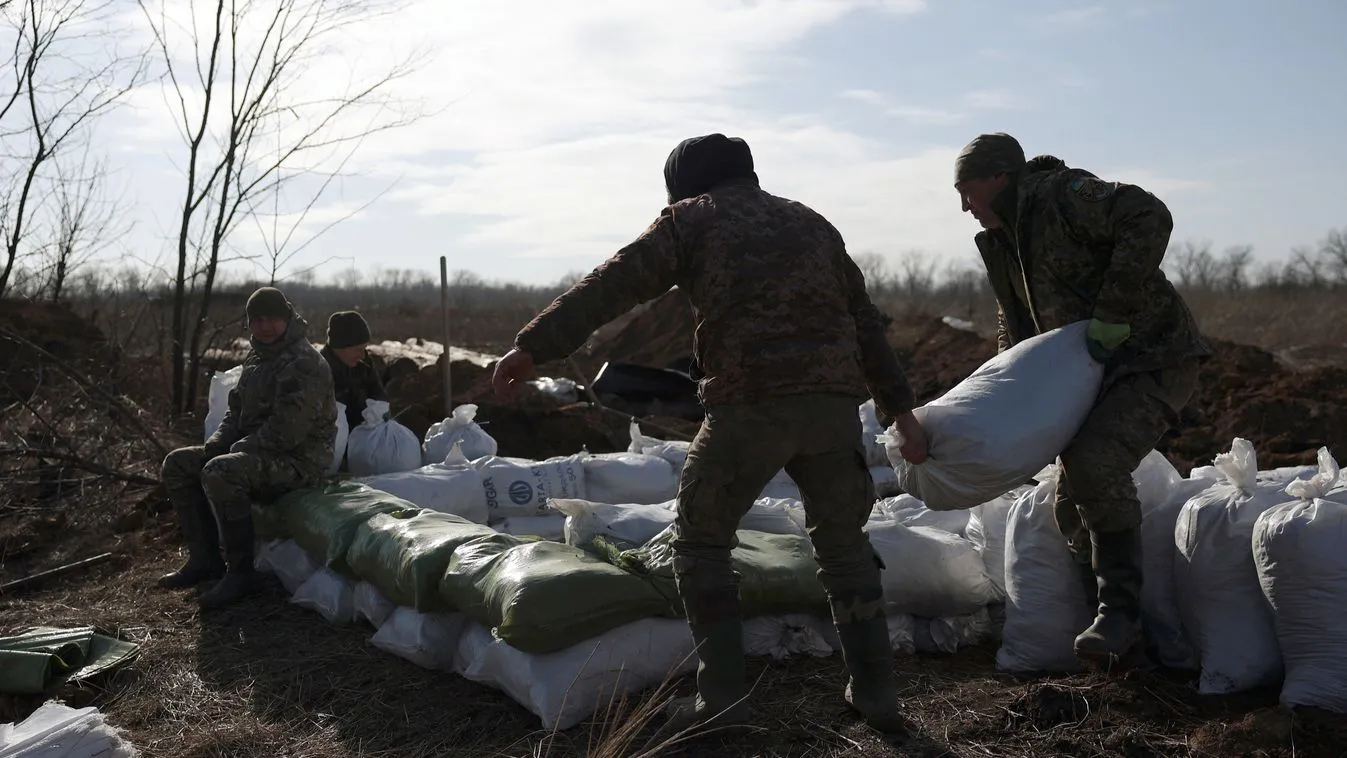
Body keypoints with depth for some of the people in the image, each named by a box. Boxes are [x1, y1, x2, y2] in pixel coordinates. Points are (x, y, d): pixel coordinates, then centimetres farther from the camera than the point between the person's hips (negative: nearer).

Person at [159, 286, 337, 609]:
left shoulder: (304, 364, -17)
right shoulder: (256, 360, 15)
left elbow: (285, 432, -24)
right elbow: (237, 411, 21)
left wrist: (240, 448, -16)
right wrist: (215, 444, 2)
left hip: (298, 460, -10)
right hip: (255, 452, 10)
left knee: (219, 473, -34)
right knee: (177, 464, 7)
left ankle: (240, 573, -22)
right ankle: (204, 559, 8)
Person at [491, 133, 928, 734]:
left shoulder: (691, 218, 12)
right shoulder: (810, 222, 27)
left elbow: (612, 285, -1)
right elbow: (866, 322, 25)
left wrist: (534, 345, -5)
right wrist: (900, 409, 27)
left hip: (750, 403, -5)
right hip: (835, 400, 5)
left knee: (701, 539, 11)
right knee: (842, 542, 22)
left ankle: (723, 700, 7)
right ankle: (875, 693, 21)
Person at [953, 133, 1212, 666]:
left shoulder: (1065, 195, -15)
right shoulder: (1003, 242, 13)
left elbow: (1150, 220, -31)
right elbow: (1015, 327, 24)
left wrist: (1111, 316, -30)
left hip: (1154, 359, -10)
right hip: (1097, 373, 10)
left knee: (1096, 461, -29)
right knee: (1071, 504, 7)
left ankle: (1119, 615, -20)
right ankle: (1111, 626, 20)